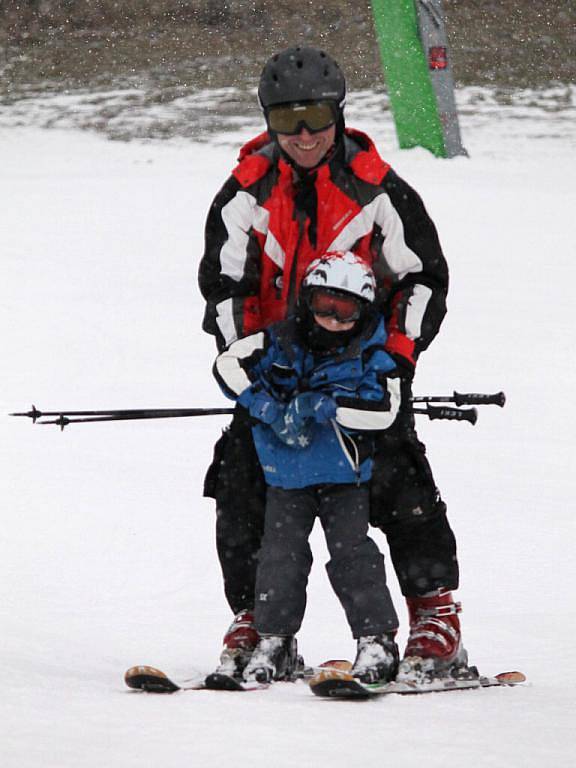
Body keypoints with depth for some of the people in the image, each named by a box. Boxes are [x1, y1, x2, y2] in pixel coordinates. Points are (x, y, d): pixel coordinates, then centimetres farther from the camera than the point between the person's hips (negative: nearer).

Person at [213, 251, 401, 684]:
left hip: (344, 473, -2)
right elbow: (229, 364, -7)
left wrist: (322, 405, -23)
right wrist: (270, 409, -16)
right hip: (287, 473, 2)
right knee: (281, 554, 1)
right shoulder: (281, 342, -2)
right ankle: (274, 641, 11)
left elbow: (383, 408, -18)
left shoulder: (369, 354, -6)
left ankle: (377, 640, 1)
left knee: (352, 552, -6)